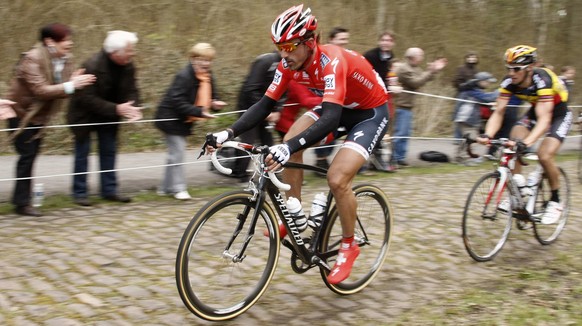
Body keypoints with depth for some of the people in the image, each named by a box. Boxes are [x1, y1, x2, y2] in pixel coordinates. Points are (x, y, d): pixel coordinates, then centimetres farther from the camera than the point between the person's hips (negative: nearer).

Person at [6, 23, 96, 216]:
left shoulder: (65, 60, -2)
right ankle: (22, 203, 1)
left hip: (40, 116, 7)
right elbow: (41, 90, -31)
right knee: (27, 156, -7)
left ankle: (21, 199, 20)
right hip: (22, 114, -7)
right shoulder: (32, 59, -23)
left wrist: (76, 82, -25)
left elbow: (63, 89, -4)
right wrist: (71, 85, -34)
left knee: (31, 156, 11)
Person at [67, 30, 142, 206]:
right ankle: (79, 193, 9)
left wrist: (133, 108, -30)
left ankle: (109, 190, 17)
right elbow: (87, 99, -30)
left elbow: (131, 91, -6)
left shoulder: (128, 66, -11)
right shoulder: (92, 66, -30)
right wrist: (116, 109, -36)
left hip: (109, 115, 6)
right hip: (85, 115, -6)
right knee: (82, 153, 0)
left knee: (109, 152, 9)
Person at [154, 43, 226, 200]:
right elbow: (177, 101, -29)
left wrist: (215, 103, -14)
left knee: (176, 152, 14)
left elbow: (209, 97, 10)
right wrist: (200, 112, -35)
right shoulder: (184, 76, -24)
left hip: (184, 120, 9)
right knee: (177, 151, -8)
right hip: (170, 118, -9)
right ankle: (179, 188, 2)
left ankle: (166, 187, 25)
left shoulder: (207, 78, 2)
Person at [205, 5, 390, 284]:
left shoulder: (331, 62, -35)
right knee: (291, 141, -13)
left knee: (337, 179, -21)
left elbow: (330, 119, -47)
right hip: (337, 107, 7)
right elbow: (264, 105, -12)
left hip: (370, 112, -7)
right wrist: (229, 132, -25)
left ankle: (349, 246, 2)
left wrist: (289, 147, -60)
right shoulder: (289, 64, -14)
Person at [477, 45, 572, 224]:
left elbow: (544, 119, -44)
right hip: (535, 110, 5)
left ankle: (555, 201, 0)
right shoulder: (509, 82, -21)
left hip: (558, 113, -5)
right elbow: (498, 112, -22)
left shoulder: (543, 80, -36)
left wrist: (527, 142, -59)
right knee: (513, 146, -17)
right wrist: (487, 135, -41)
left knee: (544, 156, -22)